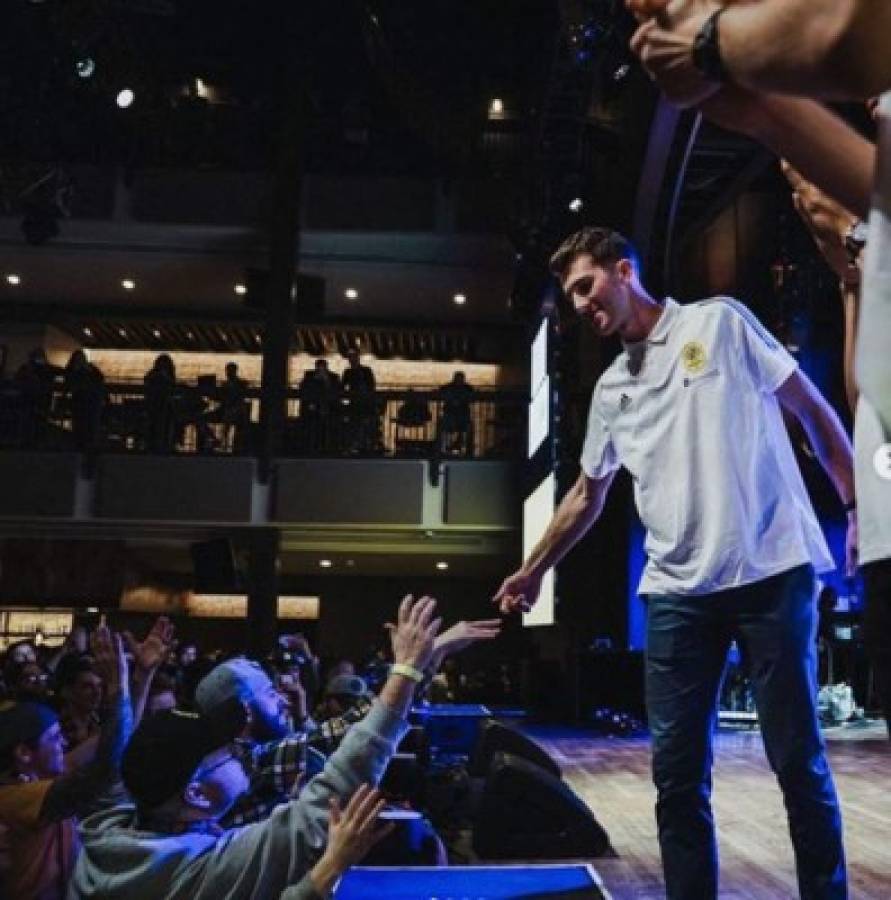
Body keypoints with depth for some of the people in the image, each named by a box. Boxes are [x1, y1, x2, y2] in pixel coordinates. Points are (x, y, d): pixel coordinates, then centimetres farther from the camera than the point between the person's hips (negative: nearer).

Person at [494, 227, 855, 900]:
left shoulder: (719, 322, 4)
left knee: (798, 758, 3)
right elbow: (587, 496, 25)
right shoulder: (611, 389, 16)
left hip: (771, 571, -4)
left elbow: (814, 413, 4)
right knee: (678, 773, 4)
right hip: (677, 591, 4)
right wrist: (532, 571, 27)